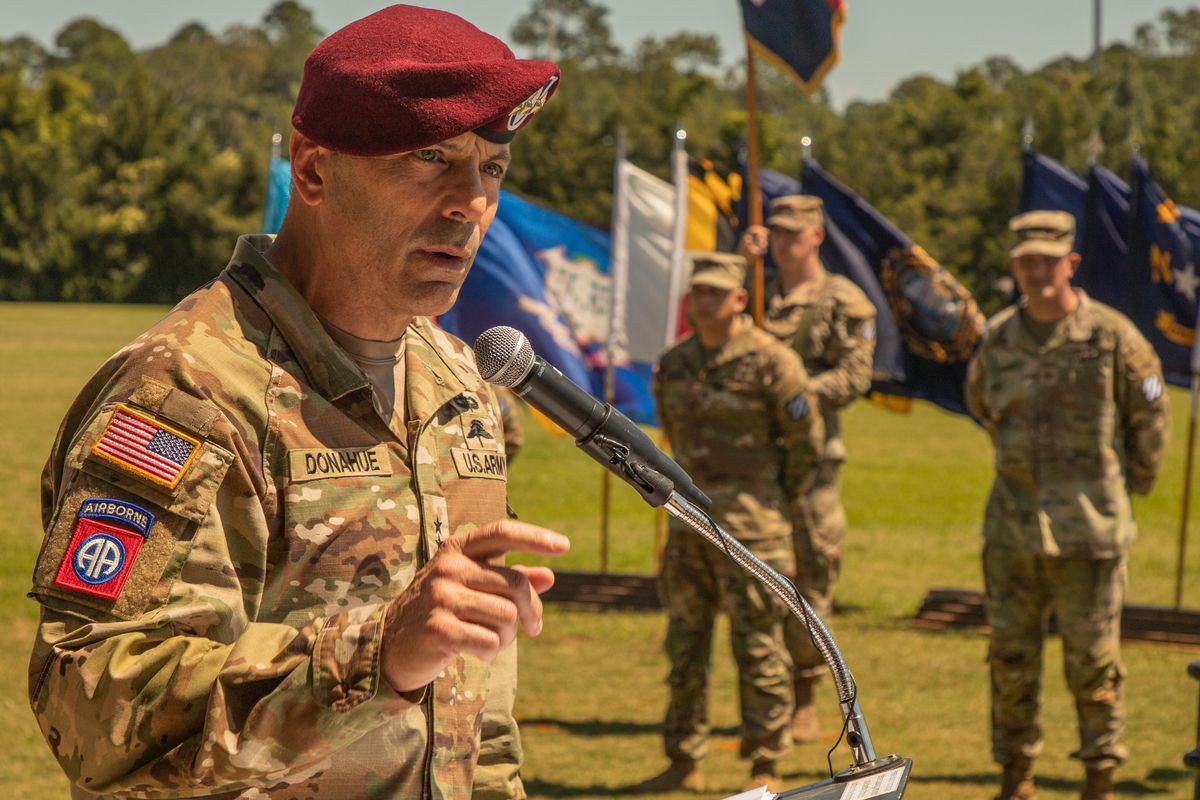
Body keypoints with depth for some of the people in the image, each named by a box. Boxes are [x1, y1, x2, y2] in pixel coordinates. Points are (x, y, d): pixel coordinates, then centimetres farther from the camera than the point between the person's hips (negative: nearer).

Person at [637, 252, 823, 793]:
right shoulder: (674, 365, 8)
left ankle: (766, 768, 5)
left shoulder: (769, 362, -10)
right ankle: (684, 763, 17)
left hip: (748, 523, -6)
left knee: (758, 646, -2)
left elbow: (806, 438, -2)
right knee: (684, 642, 9)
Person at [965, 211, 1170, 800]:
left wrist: (1135, 482, 13)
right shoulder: (997, 339, 2)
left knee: (1093, 660, 2)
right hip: (1012, 528, 3)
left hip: (1089, 529, -3)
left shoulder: (1111, 336, -8)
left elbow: (1150, 415, 5)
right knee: (1010, 657, 8)